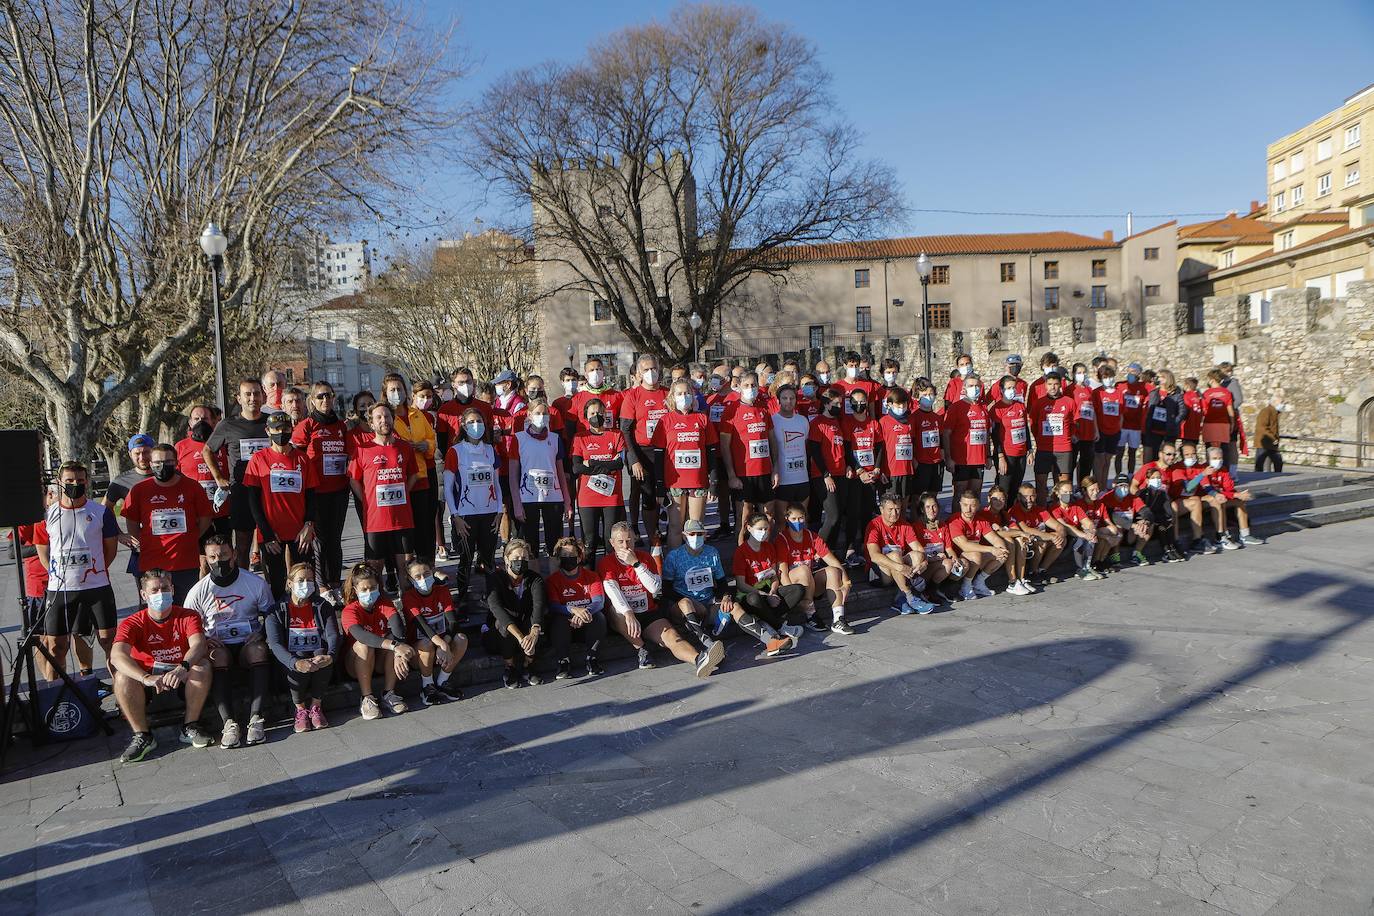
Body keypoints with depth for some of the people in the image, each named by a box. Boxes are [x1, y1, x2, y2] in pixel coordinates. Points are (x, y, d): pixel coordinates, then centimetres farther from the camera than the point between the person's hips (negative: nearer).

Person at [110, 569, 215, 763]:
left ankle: (190, 726, -11)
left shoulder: (187, 616, -6)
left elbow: (198, 644, -25)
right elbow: (116, 655, -26)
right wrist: (146, 678, -44)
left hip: (182, 680, 0)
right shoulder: (133, 623, -8)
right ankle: (142, 736, -14)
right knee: (122, 677, -29)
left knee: (202, 667, -30)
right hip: (147, 677, 0)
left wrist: (183, 667, -48)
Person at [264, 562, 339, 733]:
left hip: (318, 656, 2)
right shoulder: (277, 611, -1)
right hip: (290, 661, -1)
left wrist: (330, 656, -32)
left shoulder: (322, 607, 6)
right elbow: (275, 644, -15)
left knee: (322, 653, -31)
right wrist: (296, 663, -35)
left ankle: (315, 707, -13)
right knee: (300, 665, -34)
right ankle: (301, 709, -9)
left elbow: (333, 635, -8)